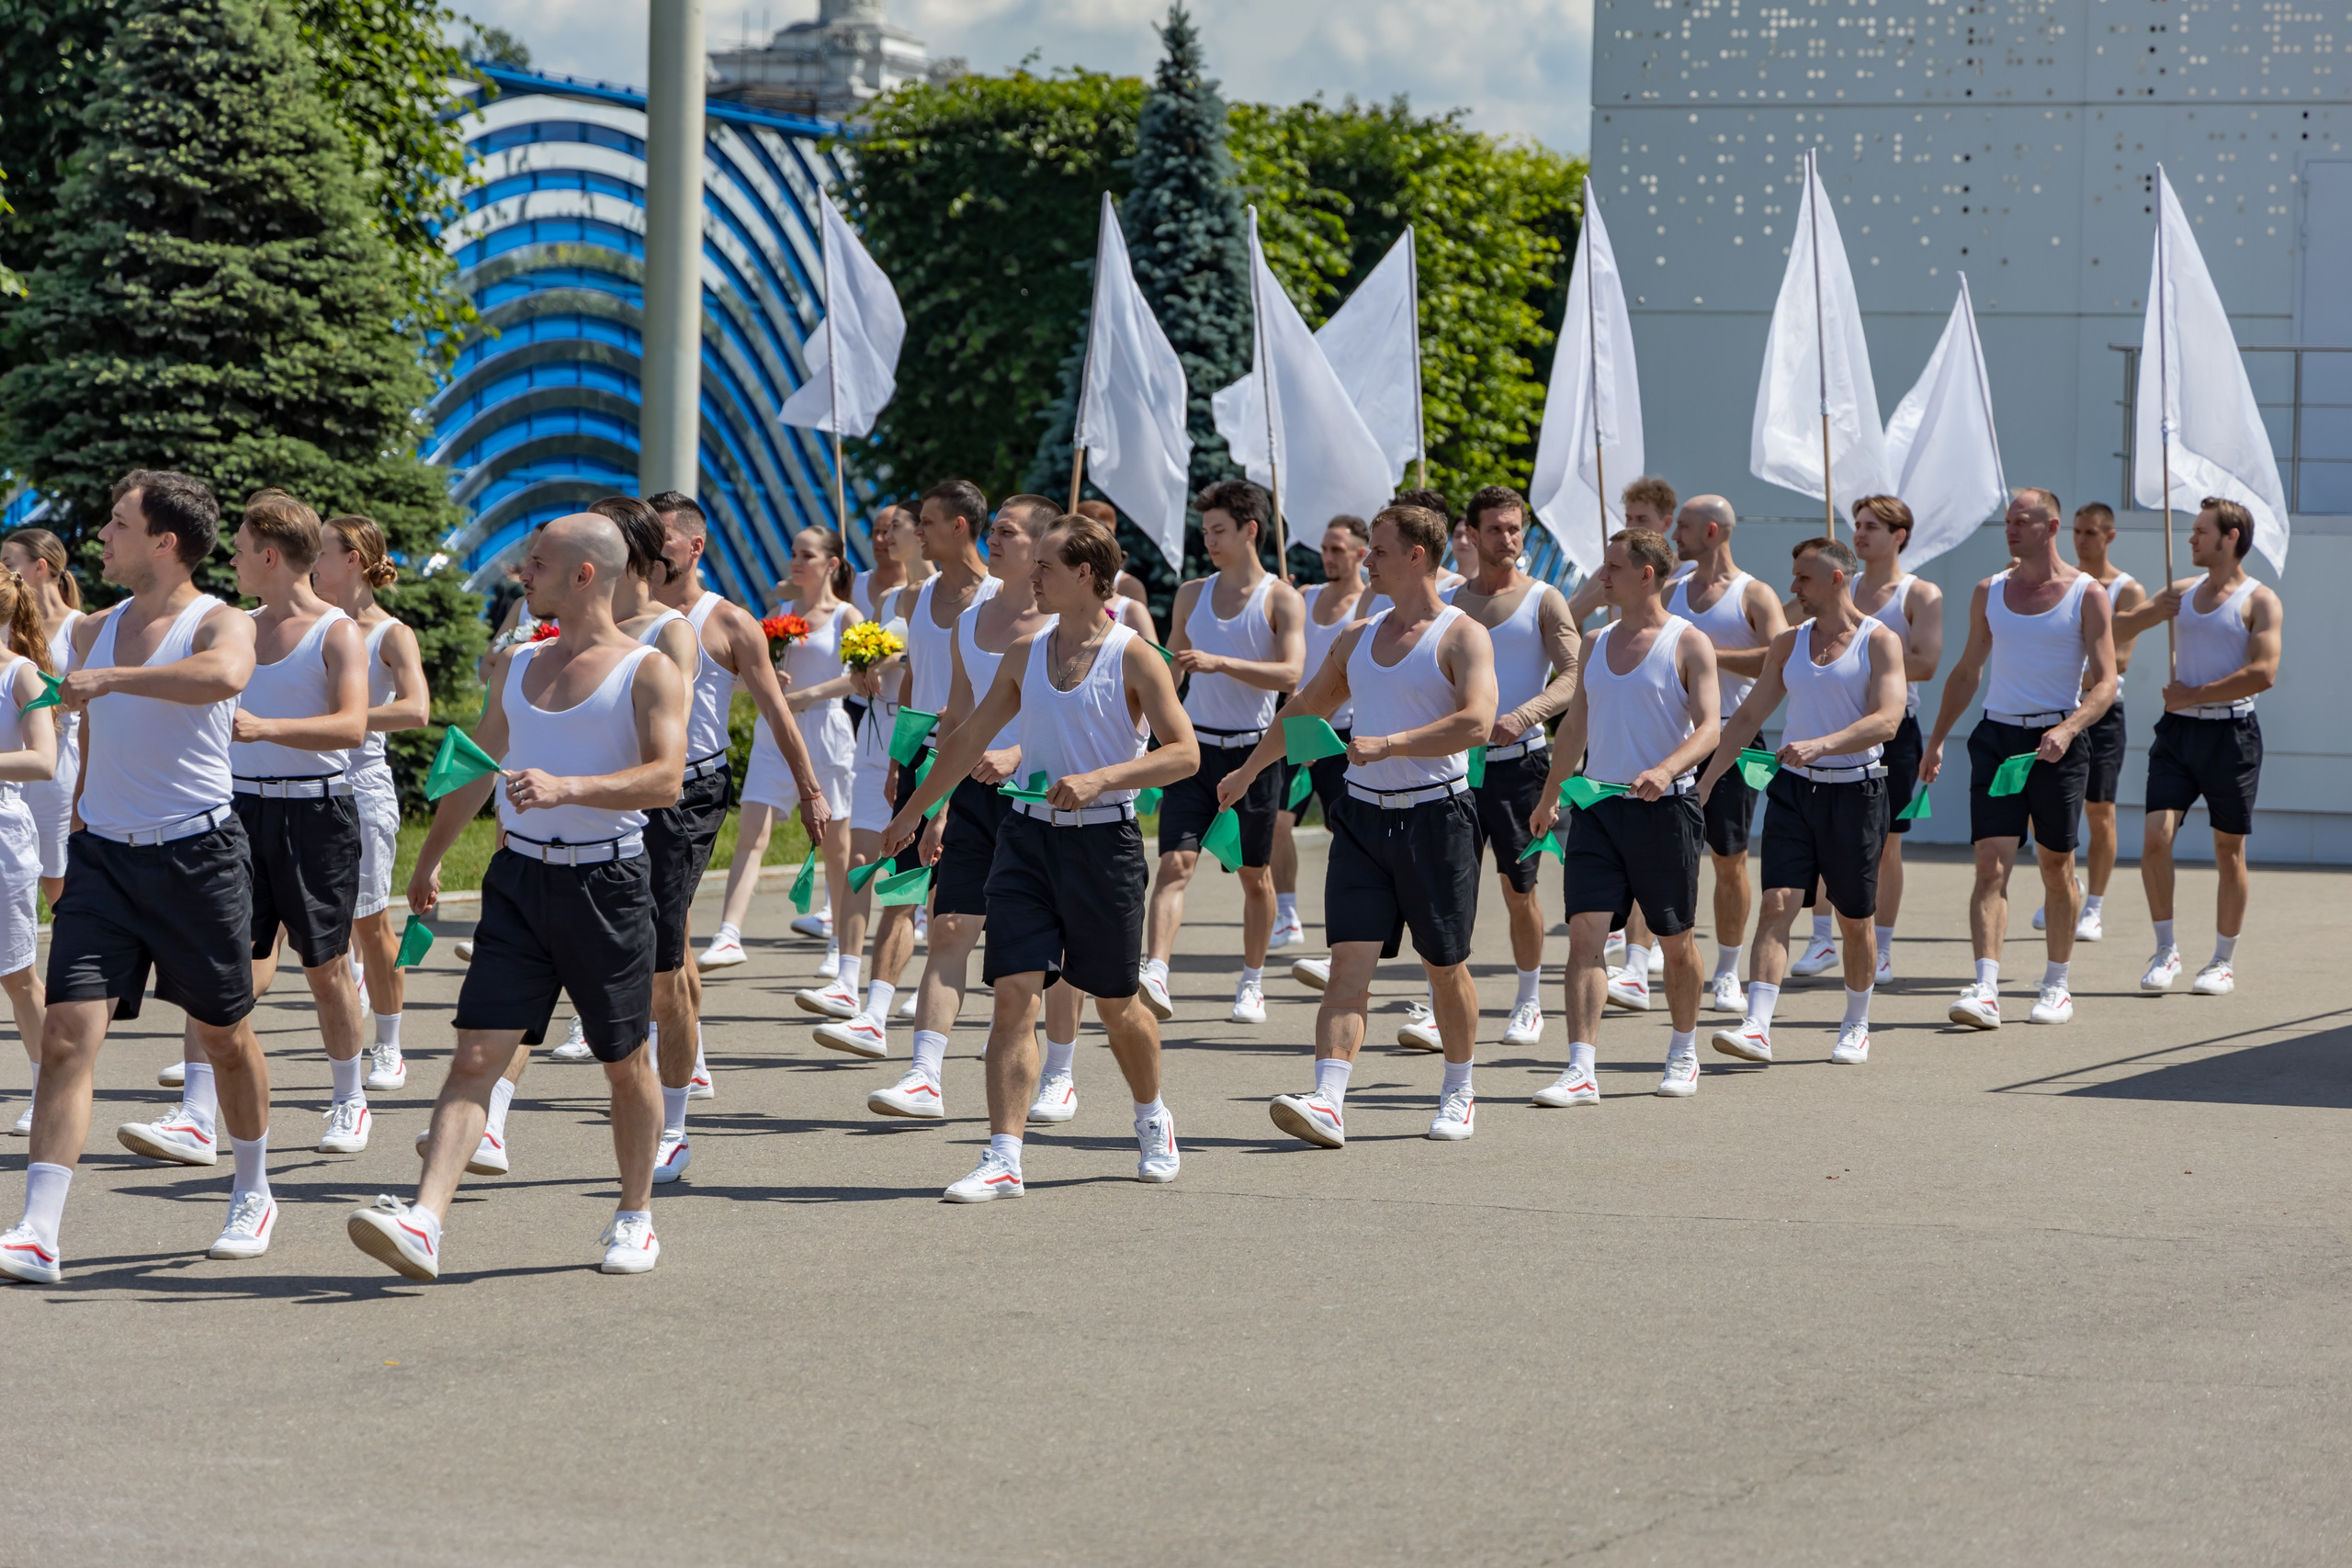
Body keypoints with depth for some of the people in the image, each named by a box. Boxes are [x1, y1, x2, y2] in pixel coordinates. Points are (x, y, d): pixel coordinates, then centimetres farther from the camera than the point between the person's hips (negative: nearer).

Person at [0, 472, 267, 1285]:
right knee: (66, 1035, -9)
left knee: (224, 1035, 11)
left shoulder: (220, 624, -9)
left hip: (197, 853, -4)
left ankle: (253, 1196, 34)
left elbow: (223, 675, -36)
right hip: (103, 853, 4)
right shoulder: (93, 633, 11)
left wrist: (111, 679, -34)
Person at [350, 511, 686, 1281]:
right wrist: (429, 859, 32)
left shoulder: (649, 673, -5)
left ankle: (635, 1216, 27)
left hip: (606, 884, -4)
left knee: (624, 1064, 8)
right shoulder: (516, 665, 14)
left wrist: (566, 787, -32)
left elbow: (665, 779, -18)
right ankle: (424, 1221, -20)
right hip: (519, 877, 4)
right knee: (477, 1055, -8)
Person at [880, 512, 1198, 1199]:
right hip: (1027, 834, 4)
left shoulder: (1133, 657, -7)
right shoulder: (1026, 653, 9)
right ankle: (1003, 1159, -12)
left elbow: (1185, 752, -13)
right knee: (1014, 992, -9)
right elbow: (970, 737, 20)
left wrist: (1100, 778, -24)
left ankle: (1153, 1119, 36)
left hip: (1103, 839, -4)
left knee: (1114, 1001, 9)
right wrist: (914, 809, 23)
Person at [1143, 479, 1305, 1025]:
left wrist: (1220, 663, -25)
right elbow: (1170, 667, 22)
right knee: (1176, 861, -15)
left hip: (1252, 749, -2)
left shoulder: (1281, 599, -4)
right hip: (1195, 743, 2)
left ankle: (1252, 985, 24)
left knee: (1254, 874, 9)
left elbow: (1290, 673, -17)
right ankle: (1155, 976, -28)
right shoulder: (1192, 594, 11)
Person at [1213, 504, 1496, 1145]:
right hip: (1363, 815, 5)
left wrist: (1388, 744, -26)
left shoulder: (1462, 636, -6)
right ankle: (1328, 1104, -19)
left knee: (1445, 966, 7)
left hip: (1435, 818, -5)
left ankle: (1458, 1094, 25)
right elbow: (1304, 709, 28)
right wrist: (1247, 770, 33)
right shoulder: (1358, 637, 14)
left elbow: (1477, 722, -21)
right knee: (1349, 961, -8)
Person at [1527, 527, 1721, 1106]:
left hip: (1664, 807, -4)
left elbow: (1708, 727, -13)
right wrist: (1548, 797, 28)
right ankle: (1581, 1071, -15)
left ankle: (1684, 1053, 28)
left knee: (1674, 939, 8)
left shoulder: (1688, 643, -4)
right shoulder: (1595, 644, 13)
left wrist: (1665, 770, -31)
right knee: (1584, 932, -9)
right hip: (1597, 803, 4)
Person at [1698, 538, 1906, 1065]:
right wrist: (1706, 779, 9)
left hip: (1855, 790, -3)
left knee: (1854, 919, 7)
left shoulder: (1879, 641, -4)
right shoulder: (1789, 643, 12)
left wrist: (1821, 745, -30)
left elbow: (1886, 721, -17)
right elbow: (1748, 716, 17)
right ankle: (1756, 1027, -20)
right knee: (1777, 905, -11)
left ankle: (1856, 1026, 26)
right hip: (1793, 787, 3)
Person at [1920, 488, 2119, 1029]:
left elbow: (2105, 681, -7)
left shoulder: (2087, 595, -2)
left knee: (2056, 866, 9)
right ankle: (1985, 990, -20)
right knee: (1991, 864, -11)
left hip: (2057, 741, -2)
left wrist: (2067, 729, -23)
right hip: (1997, 735, 2)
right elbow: (1967, 671, 20)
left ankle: (2056, 985, 23)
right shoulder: (1989, 592, 10)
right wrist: (1936, 739, 16)